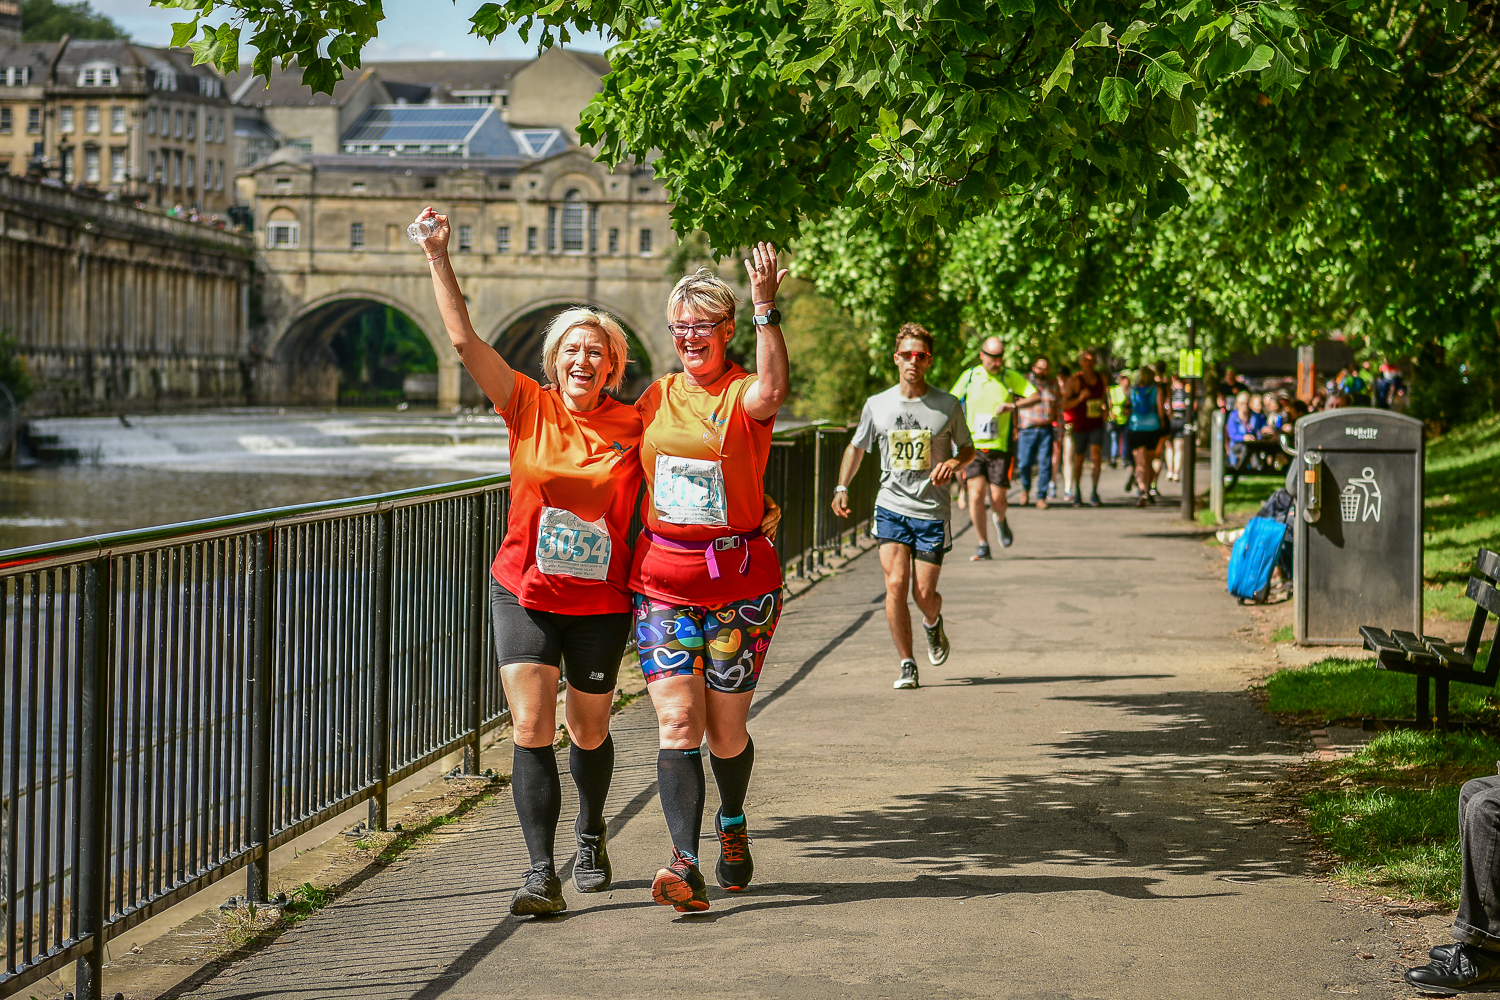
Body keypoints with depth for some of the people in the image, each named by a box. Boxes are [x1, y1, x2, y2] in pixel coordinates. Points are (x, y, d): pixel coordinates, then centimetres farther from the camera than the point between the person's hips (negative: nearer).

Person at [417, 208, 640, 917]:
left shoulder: (633, 426, -3)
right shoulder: (529, 408, -4)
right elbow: (464, 339, -8)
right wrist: (438, 257, -12)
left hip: (601, 602, 0)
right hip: (525, 593, 0)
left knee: (587, 732, 13)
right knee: (531, 730, -11)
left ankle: (590, 836, 42)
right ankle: (541, 873, -9)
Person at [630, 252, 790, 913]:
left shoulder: (743, 393, -4)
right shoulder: (657, 396, 10)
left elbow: (772, 392, -30)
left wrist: (765, 305, -35)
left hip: (740, 580, -3)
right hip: (663, 579, 3)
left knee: (726, 730, 6)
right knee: (677, 722, -11)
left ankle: (732, 823, 36)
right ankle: (684, 864, -17)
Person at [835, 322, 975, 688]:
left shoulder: (948, 406, -1)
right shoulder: (877, 405, 3)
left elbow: (968, 449, 11)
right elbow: (857, 447, 17)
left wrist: (953, 462, -12)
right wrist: (842, 487, 4)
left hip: (932, 511, -1)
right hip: (891, 508, 1)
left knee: (924, 594, -1)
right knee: (895, 584, -13)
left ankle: (933, 624, 37)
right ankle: (907, 665, -1)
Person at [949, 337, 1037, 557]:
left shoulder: (1011, 378, 3)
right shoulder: (969, 377, 6)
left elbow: (1036, 397, -6)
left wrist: (1014, 405, -23)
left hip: (1000, 448, 0)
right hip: (972, 447, 0)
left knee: (997, 498, -1)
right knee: (976, 494, -11)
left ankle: (1000, 520, 35)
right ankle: (982, 544, 2)